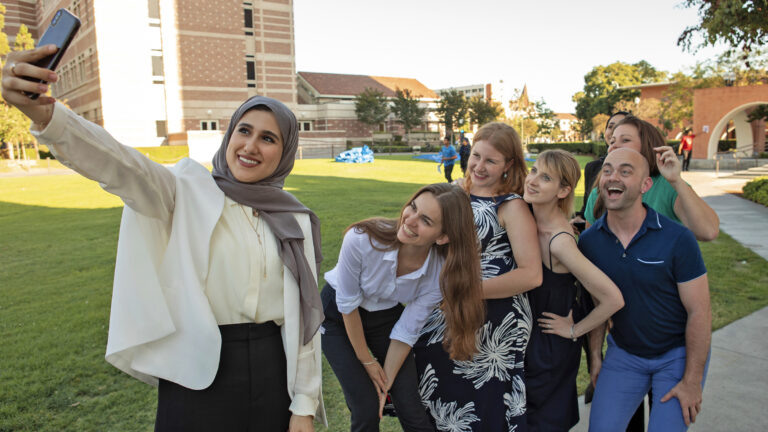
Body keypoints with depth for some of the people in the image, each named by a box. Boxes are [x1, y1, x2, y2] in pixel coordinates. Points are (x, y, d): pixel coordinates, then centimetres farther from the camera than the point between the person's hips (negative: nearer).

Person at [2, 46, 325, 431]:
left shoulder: (296, 223, 2)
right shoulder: (190, 193, -4)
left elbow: (305, 316, 3)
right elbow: (122, 168, -24)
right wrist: (44, 113, -43)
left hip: (271, 377, 3)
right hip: (196, 376, -2)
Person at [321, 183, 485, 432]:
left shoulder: (441, 273, -25)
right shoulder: (361, 239, -34)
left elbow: (406, 331, -13)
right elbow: (348, 305, -20)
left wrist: (386, 383, -9)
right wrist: (367, 361, -9)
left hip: (387, 315, 2)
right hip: (339, 315, -2)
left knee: (411, 409, -1)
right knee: (366, 410, -7)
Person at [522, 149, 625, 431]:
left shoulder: (559, 241, -32)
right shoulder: (530, 217, -9)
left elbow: (613, 299, -31)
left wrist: (575, 330, -17)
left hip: (551, 346, -7)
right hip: (528, 335, 7)